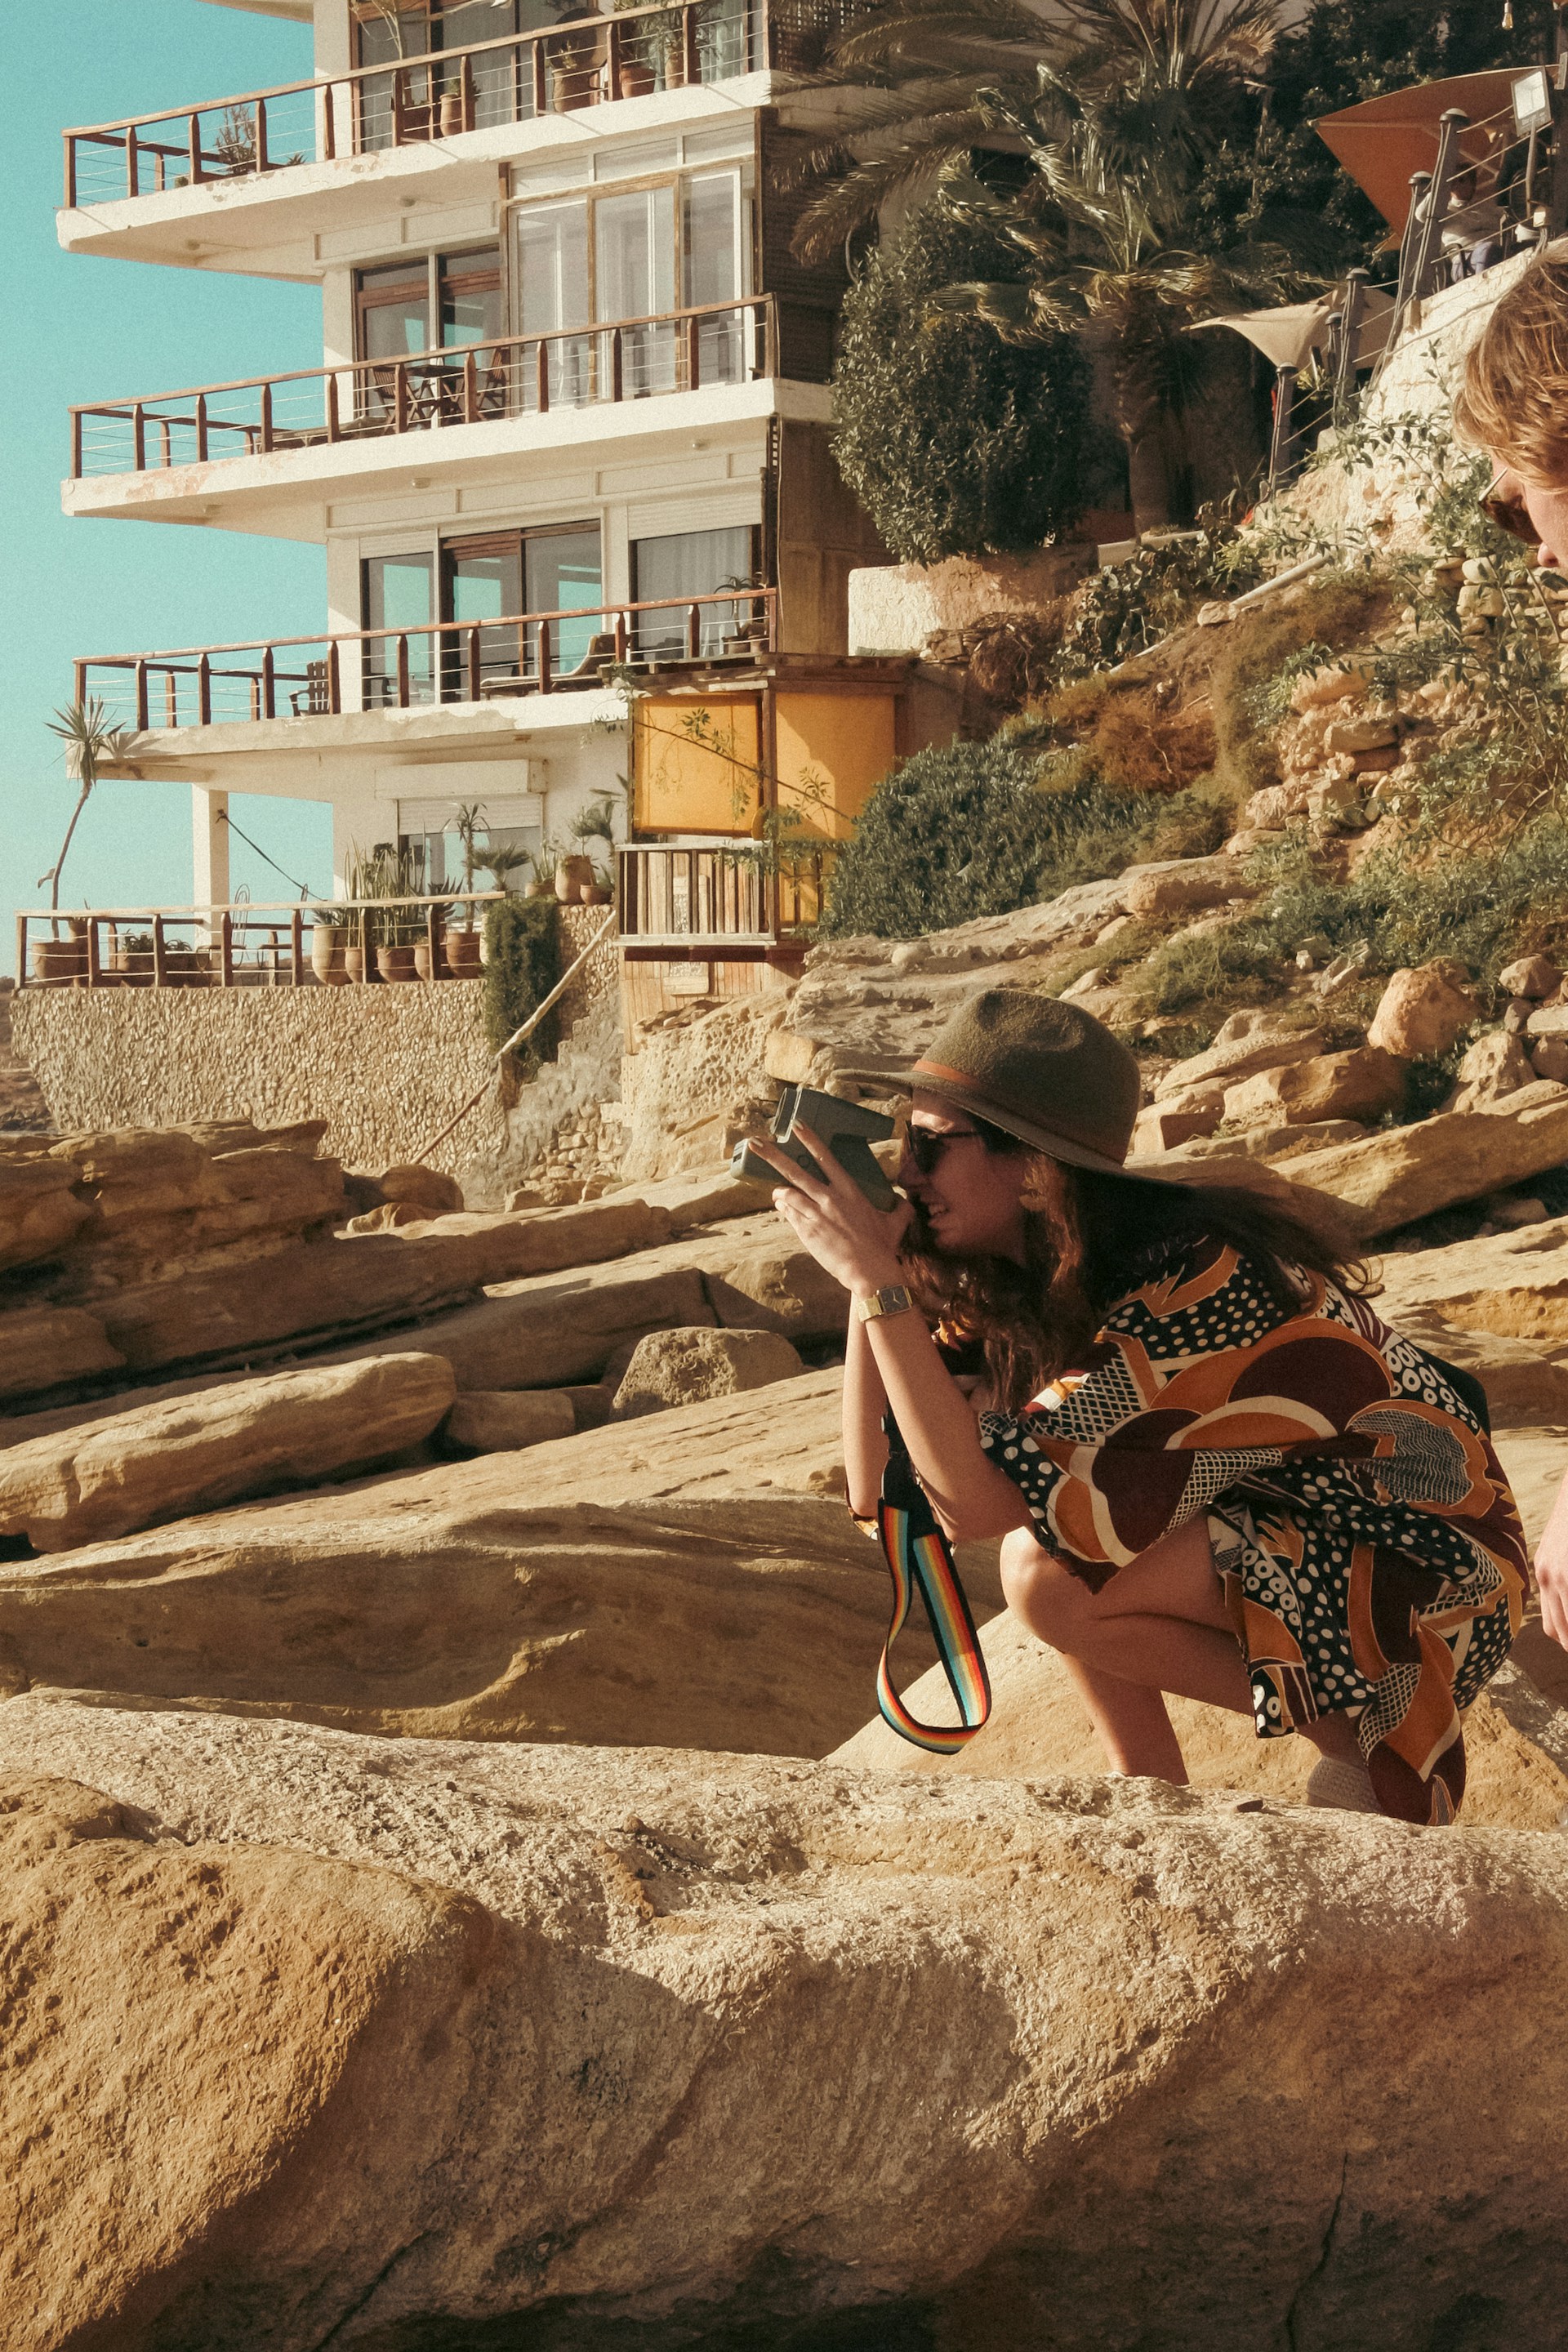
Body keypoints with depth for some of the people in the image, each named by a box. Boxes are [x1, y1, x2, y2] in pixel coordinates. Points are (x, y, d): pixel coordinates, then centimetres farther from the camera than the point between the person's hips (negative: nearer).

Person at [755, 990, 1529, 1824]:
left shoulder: (1199, 1278, -28)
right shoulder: (1015, 1283, -3)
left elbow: (978, 1503, -33)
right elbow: (879, 1491, -7)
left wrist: (878, 1280, -33)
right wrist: (869, 1275, -14)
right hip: (1301, 1529, 9)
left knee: (1049, 1582, -22)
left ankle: (1369, 1739, -6)